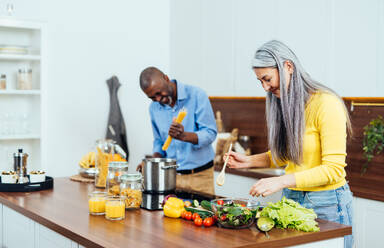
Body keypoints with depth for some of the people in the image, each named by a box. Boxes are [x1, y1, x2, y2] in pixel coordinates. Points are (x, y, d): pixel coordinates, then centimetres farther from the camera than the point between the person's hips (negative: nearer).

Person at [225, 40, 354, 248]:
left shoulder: (326, 104, -17)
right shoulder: (282, 103, 7)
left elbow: (333, 169, -21)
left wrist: (282, 181, -29)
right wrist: (249, 161, 0)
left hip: (326, 203, -7)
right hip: (291, 199, 7)